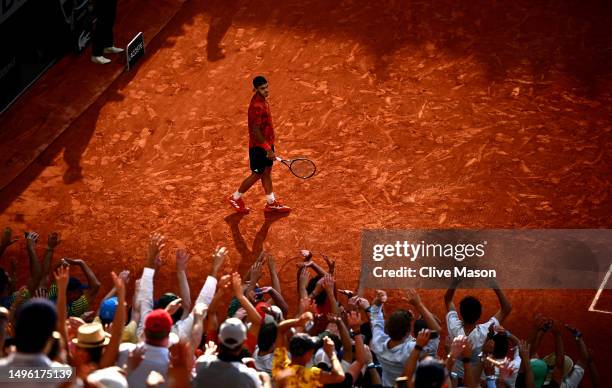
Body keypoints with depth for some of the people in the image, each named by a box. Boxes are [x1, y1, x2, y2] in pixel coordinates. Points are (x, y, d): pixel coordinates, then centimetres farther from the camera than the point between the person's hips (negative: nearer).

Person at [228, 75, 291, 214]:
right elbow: (256, 131, -27)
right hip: (259, 146, -9)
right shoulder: (257, 106, -28)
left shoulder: (262, 99, 3)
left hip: (266, 143, 9)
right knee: (256, 175, 4)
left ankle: (271, 203, 26)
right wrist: (268, 149, -22)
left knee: (267, 172, 16)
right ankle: (235, 198, 21)